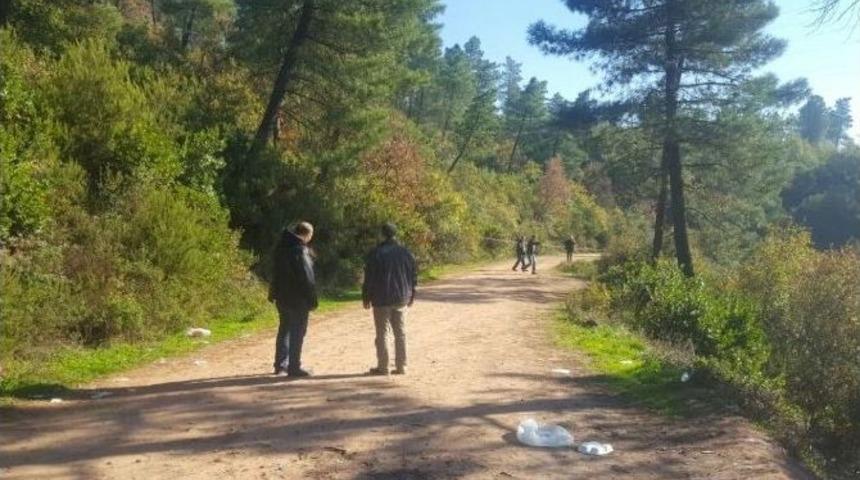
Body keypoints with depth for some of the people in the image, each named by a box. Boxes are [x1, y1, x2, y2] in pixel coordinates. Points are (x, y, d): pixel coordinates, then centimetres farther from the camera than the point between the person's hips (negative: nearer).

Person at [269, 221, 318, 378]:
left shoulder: (282, 246, 8)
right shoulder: (300, 250, -19)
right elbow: (307, 277, -19)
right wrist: (312, 299, -13)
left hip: (282, 296, 9)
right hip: (298, 298, -9)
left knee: (285, 329, 18)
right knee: (297, 332, -2)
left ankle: (281, 364, 26)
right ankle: (294, 367, 1)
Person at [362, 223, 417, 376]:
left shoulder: (376, 253, -8)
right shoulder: (405, 253, 4)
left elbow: (369, 277, -7)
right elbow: (414, 275, 9)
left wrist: (366, 297, 3)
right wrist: (411, 296, 18)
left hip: (382, 300, -4)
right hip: (401, 299, 4)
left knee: (382, 334, 2)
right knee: (400, 333, 9)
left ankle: (382, 367, 3)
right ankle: (401, 366, 11)